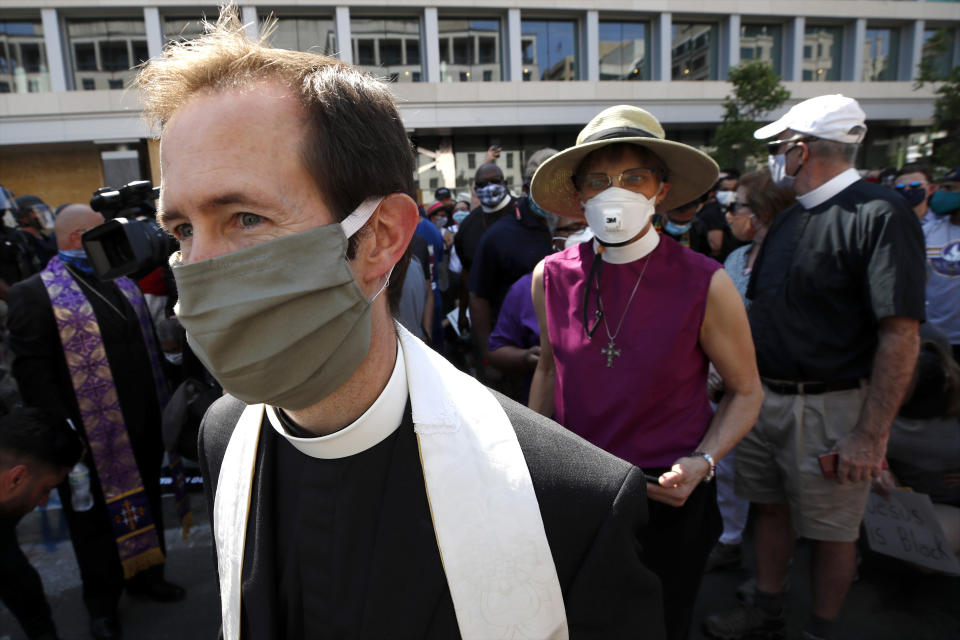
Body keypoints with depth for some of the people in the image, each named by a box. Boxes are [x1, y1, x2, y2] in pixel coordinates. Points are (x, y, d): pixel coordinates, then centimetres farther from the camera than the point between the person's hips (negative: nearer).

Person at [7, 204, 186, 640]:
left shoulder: (121, 280, 9)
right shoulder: (34, 294, -12)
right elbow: (33, 373, -16)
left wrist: (163, 404, 8)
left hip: (144, 429, 6)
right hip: (93, 439, -6)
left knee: (146, 503, 21)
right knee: (98, 520, 13)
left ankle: (146, 575, 44)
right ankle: (102, 602, 35)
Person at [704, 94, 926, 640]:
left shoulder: (880, 214, -15)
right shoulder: (790, 218, 11)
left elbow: (901, 334, -20)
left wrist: (872, 435, -22)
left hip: (829, 406, -7)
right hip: (765, 396, 8)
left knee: (832, 531, 11)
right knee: (771, 509, 19)